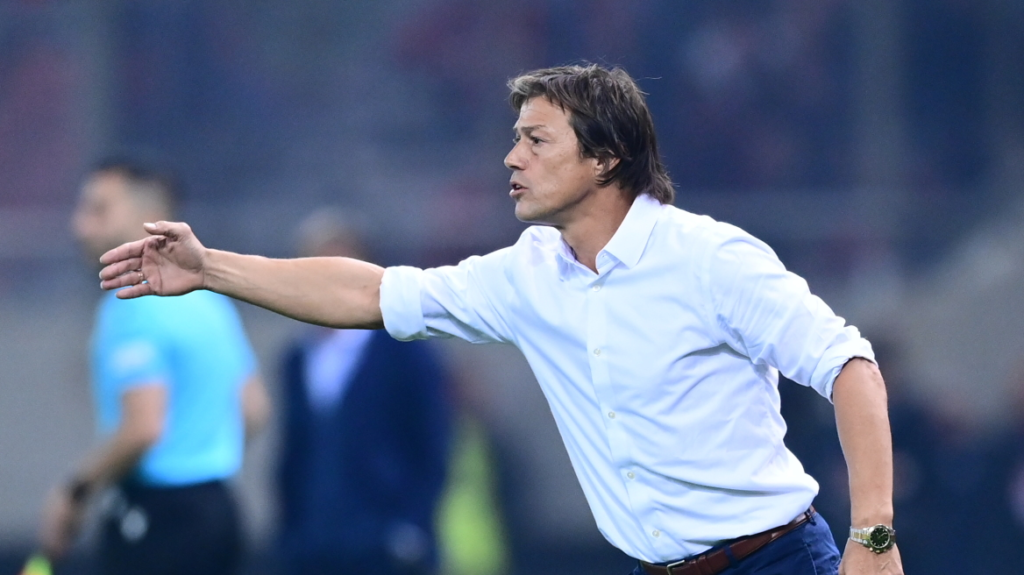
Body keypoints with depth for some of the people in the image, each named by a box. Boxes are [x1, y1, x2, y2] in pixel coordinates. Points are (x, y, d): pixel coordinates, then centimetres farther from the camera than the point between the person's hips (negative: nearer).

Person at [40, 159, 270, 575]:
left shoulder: (134, 307, -15)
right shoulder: (207, 299, 14)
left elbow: (143, 427, -24)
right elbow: (253, 410, 20)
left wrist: (75, 493, -13)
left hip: (156, 513, -9)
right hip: (214, 506, 9)